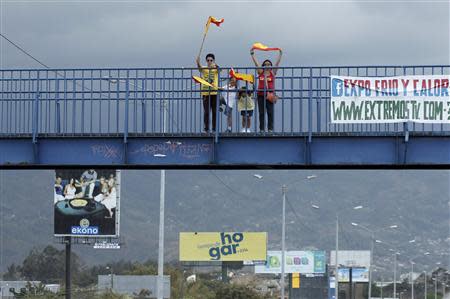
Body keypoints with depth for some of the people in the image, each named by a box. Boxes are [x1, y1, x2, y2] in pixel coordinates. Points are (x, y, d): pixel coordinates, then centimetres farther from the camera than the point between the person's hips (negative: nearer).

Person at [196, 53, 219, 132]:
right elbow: (200, 68, -17)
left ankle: (214, 128, 8)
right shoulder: (204, 69, 5)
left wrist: (215, 65, -44)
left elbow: (218, 69, -20)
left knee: (215, 112, 2)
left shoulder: (216, 69, 4)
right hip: (206, 93, 0)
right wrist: (198, 63, -41)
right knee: (206, 112, -1)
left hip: (215, 93, 0)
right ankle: (206, 128, 3)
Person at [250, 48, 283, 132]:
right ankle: (262, 129, 3)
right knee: (261, 112, 1)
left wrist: (280, 54, -1)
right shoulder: (260, 72, 9)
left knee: (270, 112, -4)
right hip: (261, 94, 2)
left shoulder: (273, 73, 6)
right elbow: (256, 63, 8)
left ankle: (270, 128, -4)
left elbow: (277, 63, 2)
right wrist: (252, 54, 7)